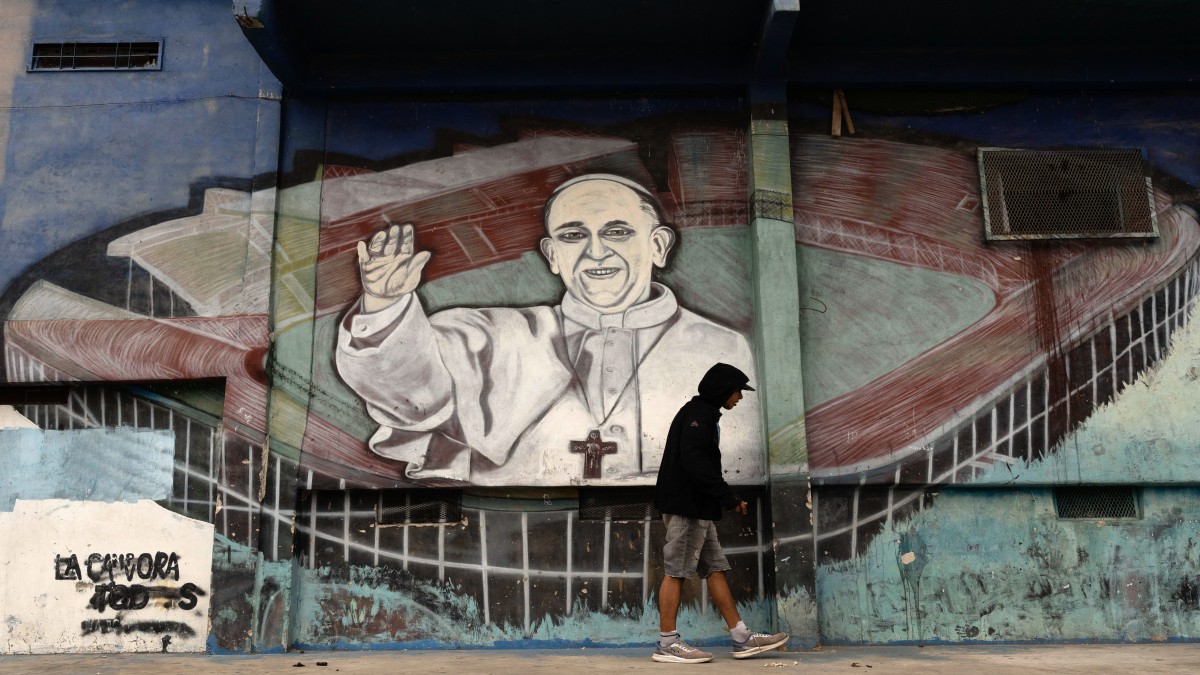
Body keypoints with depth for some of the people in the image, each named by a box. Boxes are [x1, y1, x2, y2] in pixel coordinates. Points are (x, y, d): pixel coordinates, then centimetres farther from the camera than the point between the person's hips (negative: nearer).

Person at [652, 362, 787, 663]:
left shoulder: (704, 414, 21)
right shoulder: (698, 413, -10)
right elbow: (693, 461, -21)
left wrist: (726, 498, 13)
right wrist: (728, 496, -18)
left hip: (698, 508, 11)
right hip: (686, 506, -11)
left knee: (715, 568, 8)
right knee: (676, 570, -6)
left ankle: (742, 638, 11)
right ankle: (667, 642, -1)